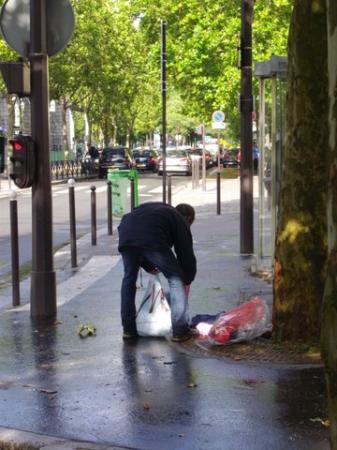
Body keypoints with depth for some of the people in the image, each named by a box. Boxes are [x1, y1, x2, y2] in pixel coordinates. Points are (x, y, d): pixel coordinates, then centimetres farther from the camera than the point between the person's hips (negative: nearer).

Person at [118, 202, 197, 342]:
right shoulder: (180, 222, 26)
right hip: (152, 241, -5)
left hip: (125, 236, 5)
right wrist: (187, 281, 38)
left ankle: (128, 329, 30)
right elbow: (186, 254, 23)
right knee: (175, 278, 12)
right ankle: (179, 331, 11)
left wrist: (148, 266, 45)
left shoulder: (154, 209, 42)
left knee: (129, 278, 27)